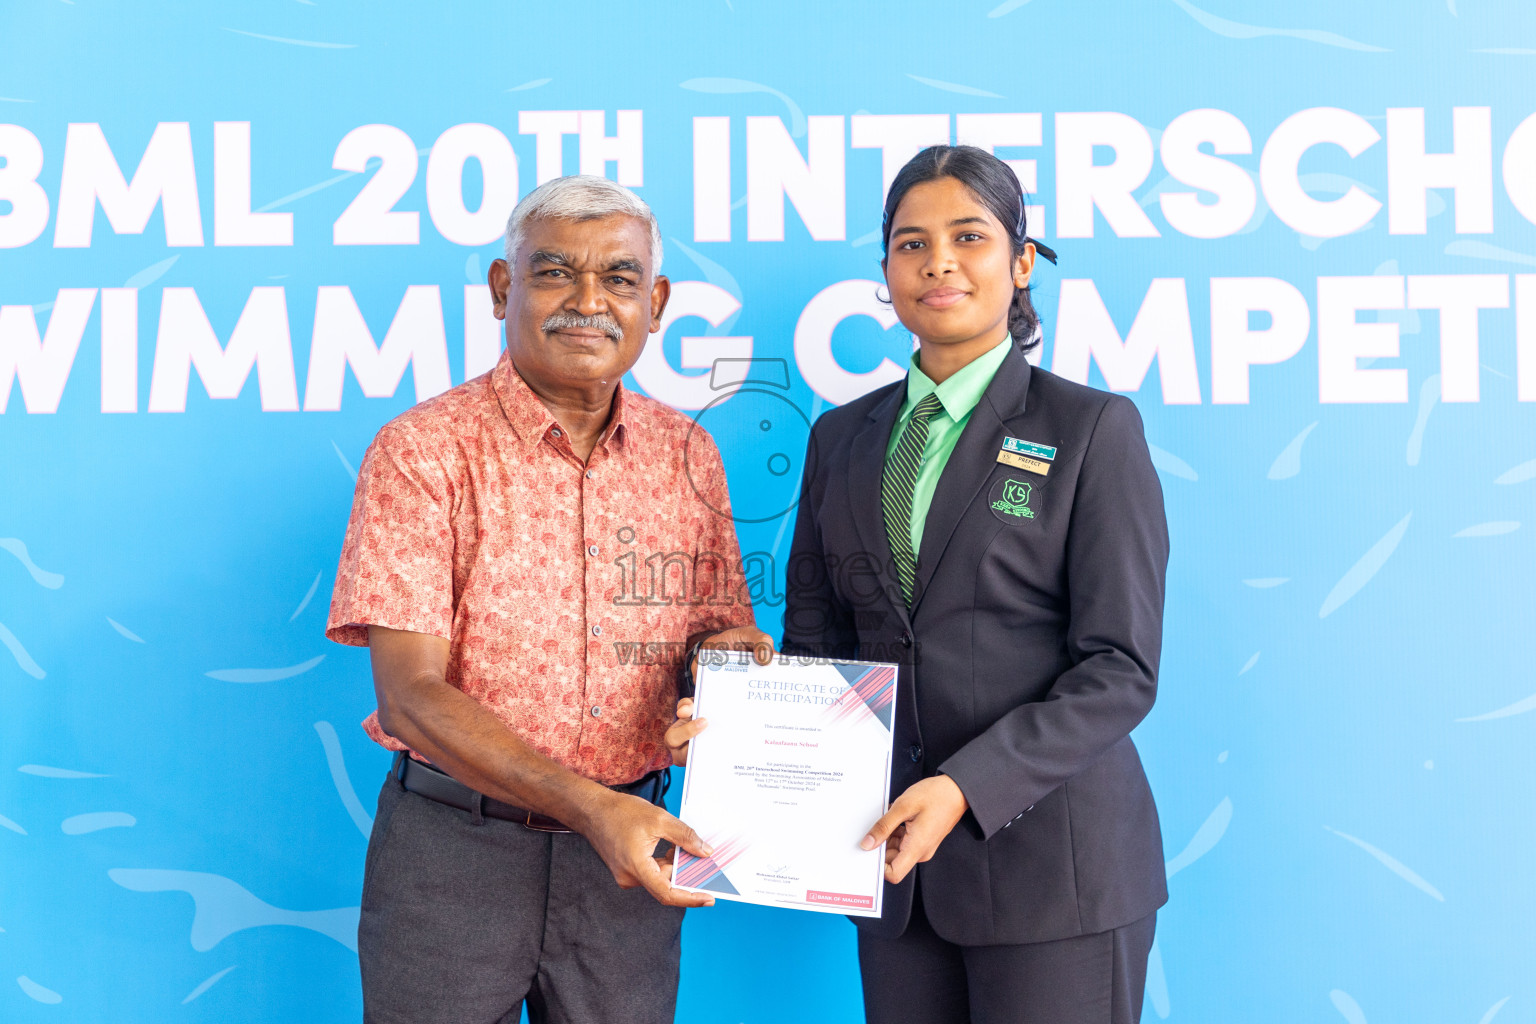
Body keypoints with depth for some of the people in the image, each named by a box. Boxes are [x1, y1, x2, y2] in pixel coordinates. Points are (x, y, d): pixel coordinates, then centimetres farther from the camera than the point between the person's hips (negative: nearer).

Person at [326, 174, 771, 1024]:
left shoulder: (686, 455, 5)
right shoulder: (424, 451, -9)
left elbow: (721, 627, 14)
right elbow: (412, 694, -15)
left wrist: (723, 654, -11)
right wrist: (586, 805, -26)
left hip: (629, 849, 4)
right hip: (454, 847, -3)